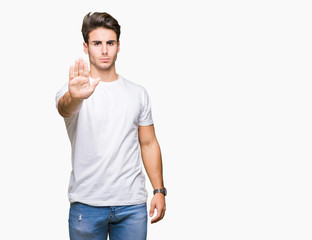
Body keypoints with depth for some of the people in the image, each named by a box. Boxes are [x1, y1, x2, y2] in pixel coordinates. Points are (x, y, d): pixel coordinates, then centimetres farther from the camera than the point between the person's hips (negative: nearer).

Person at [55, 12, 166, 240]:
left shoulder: (138, 93, 10)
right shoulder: (73, 90, -3)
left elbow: (148, 144, 13)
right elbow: (64, 107, -27)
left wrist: (159, 191, 5)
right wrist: (75, 97, -51)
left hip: (132, 205, 3)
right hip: (86, 203, -2)